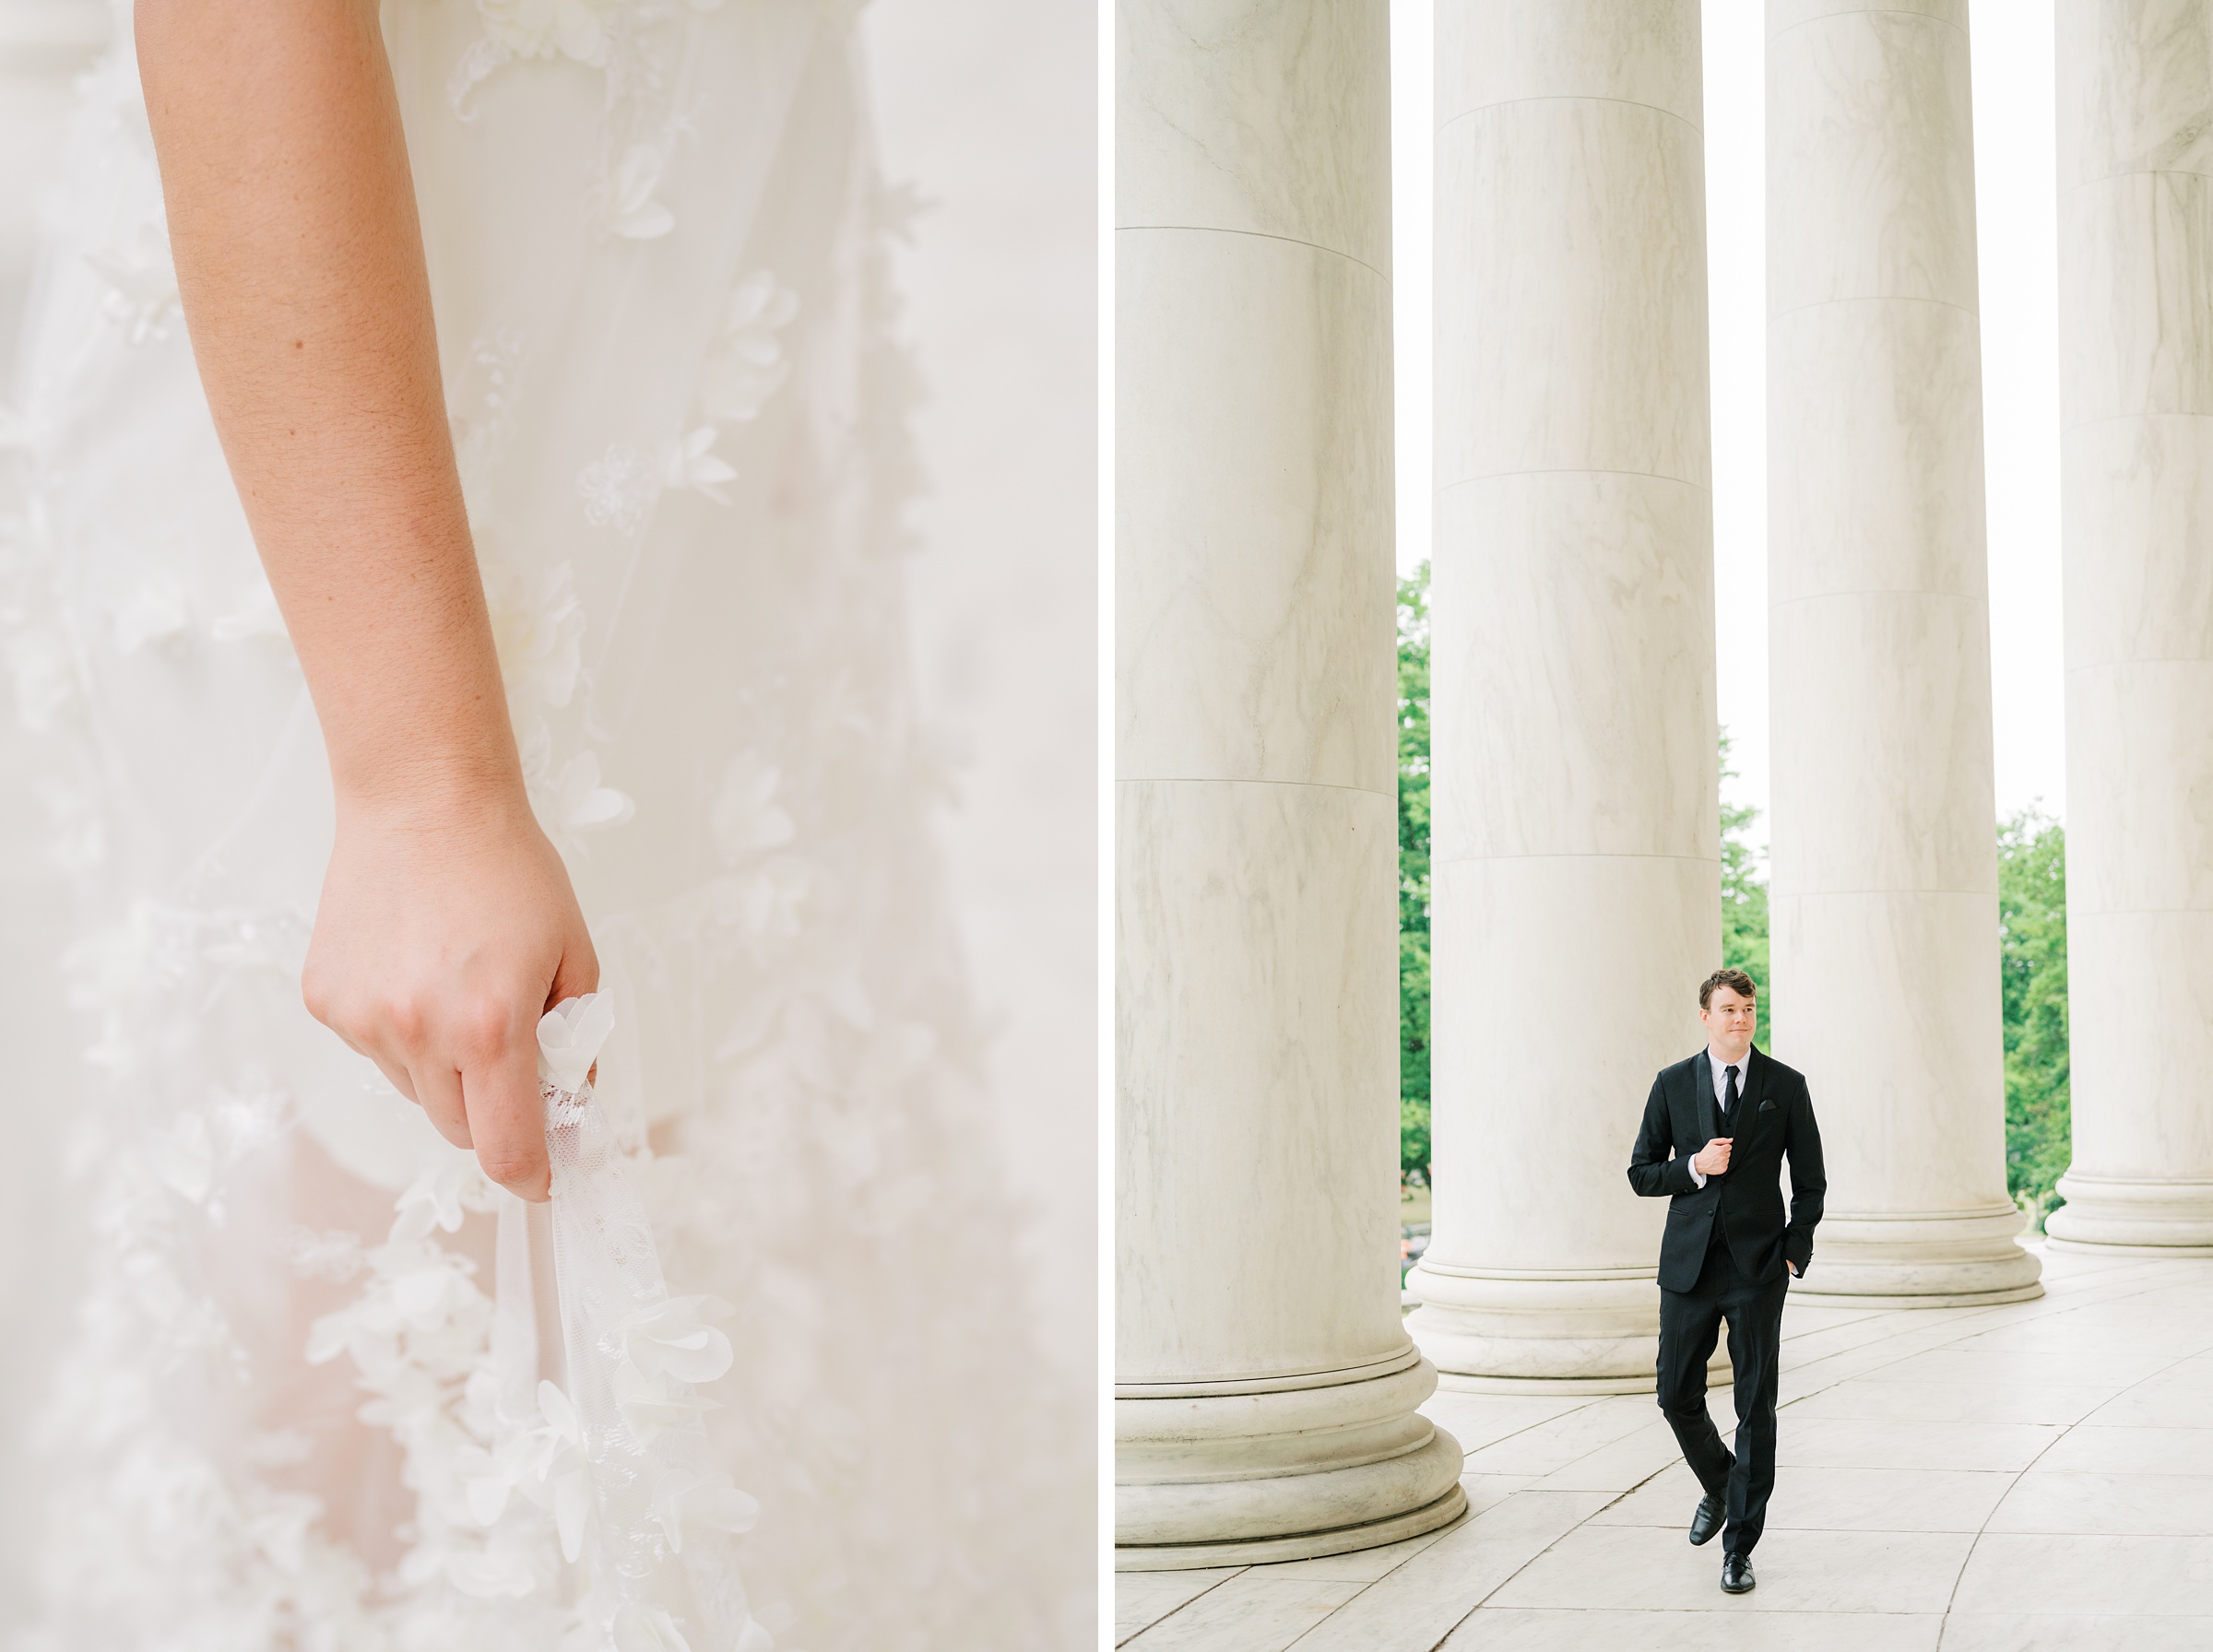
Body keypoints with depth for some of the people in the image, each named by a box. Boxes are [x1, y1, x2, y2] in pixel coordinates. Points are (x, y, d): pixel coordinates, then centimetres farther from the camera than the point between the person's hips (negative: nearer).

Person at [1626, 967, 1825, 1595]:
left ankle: (1740, 1547, 7)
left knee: (1756, 1408, -1)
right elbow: (1640, 1173, 7)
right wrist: (1694, 1167, -11)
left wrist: (1794, 1254, -3)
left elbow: (1810, 1181, 6)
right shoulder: (1673, 1084, 5)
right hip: (1689, 1262, 2)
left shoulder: (1786, 1086, 3)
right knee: (1677, 1394, 6)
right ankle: (1718, 1487, 35)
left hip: (1758, 1266, -2)